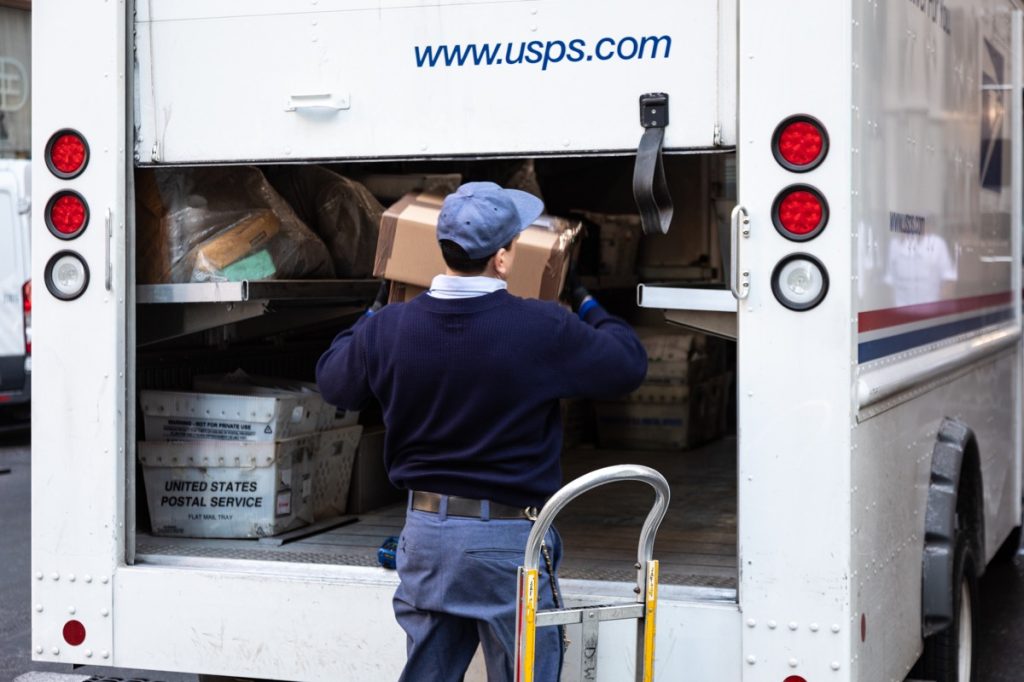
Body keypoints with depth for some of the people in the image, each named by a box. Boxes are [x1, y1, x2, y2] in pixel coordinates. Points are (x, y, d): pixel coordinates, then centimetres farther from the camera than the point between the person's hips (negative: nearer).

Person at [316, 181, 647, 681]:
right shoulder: (543, 331, -17)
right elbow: (628, 366, -2)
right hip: (509, 537, -4)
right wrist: (587, 307, 16)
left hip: (424, 531, 4)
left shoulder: (388, 328, -5)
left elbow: (332, 382, 14)